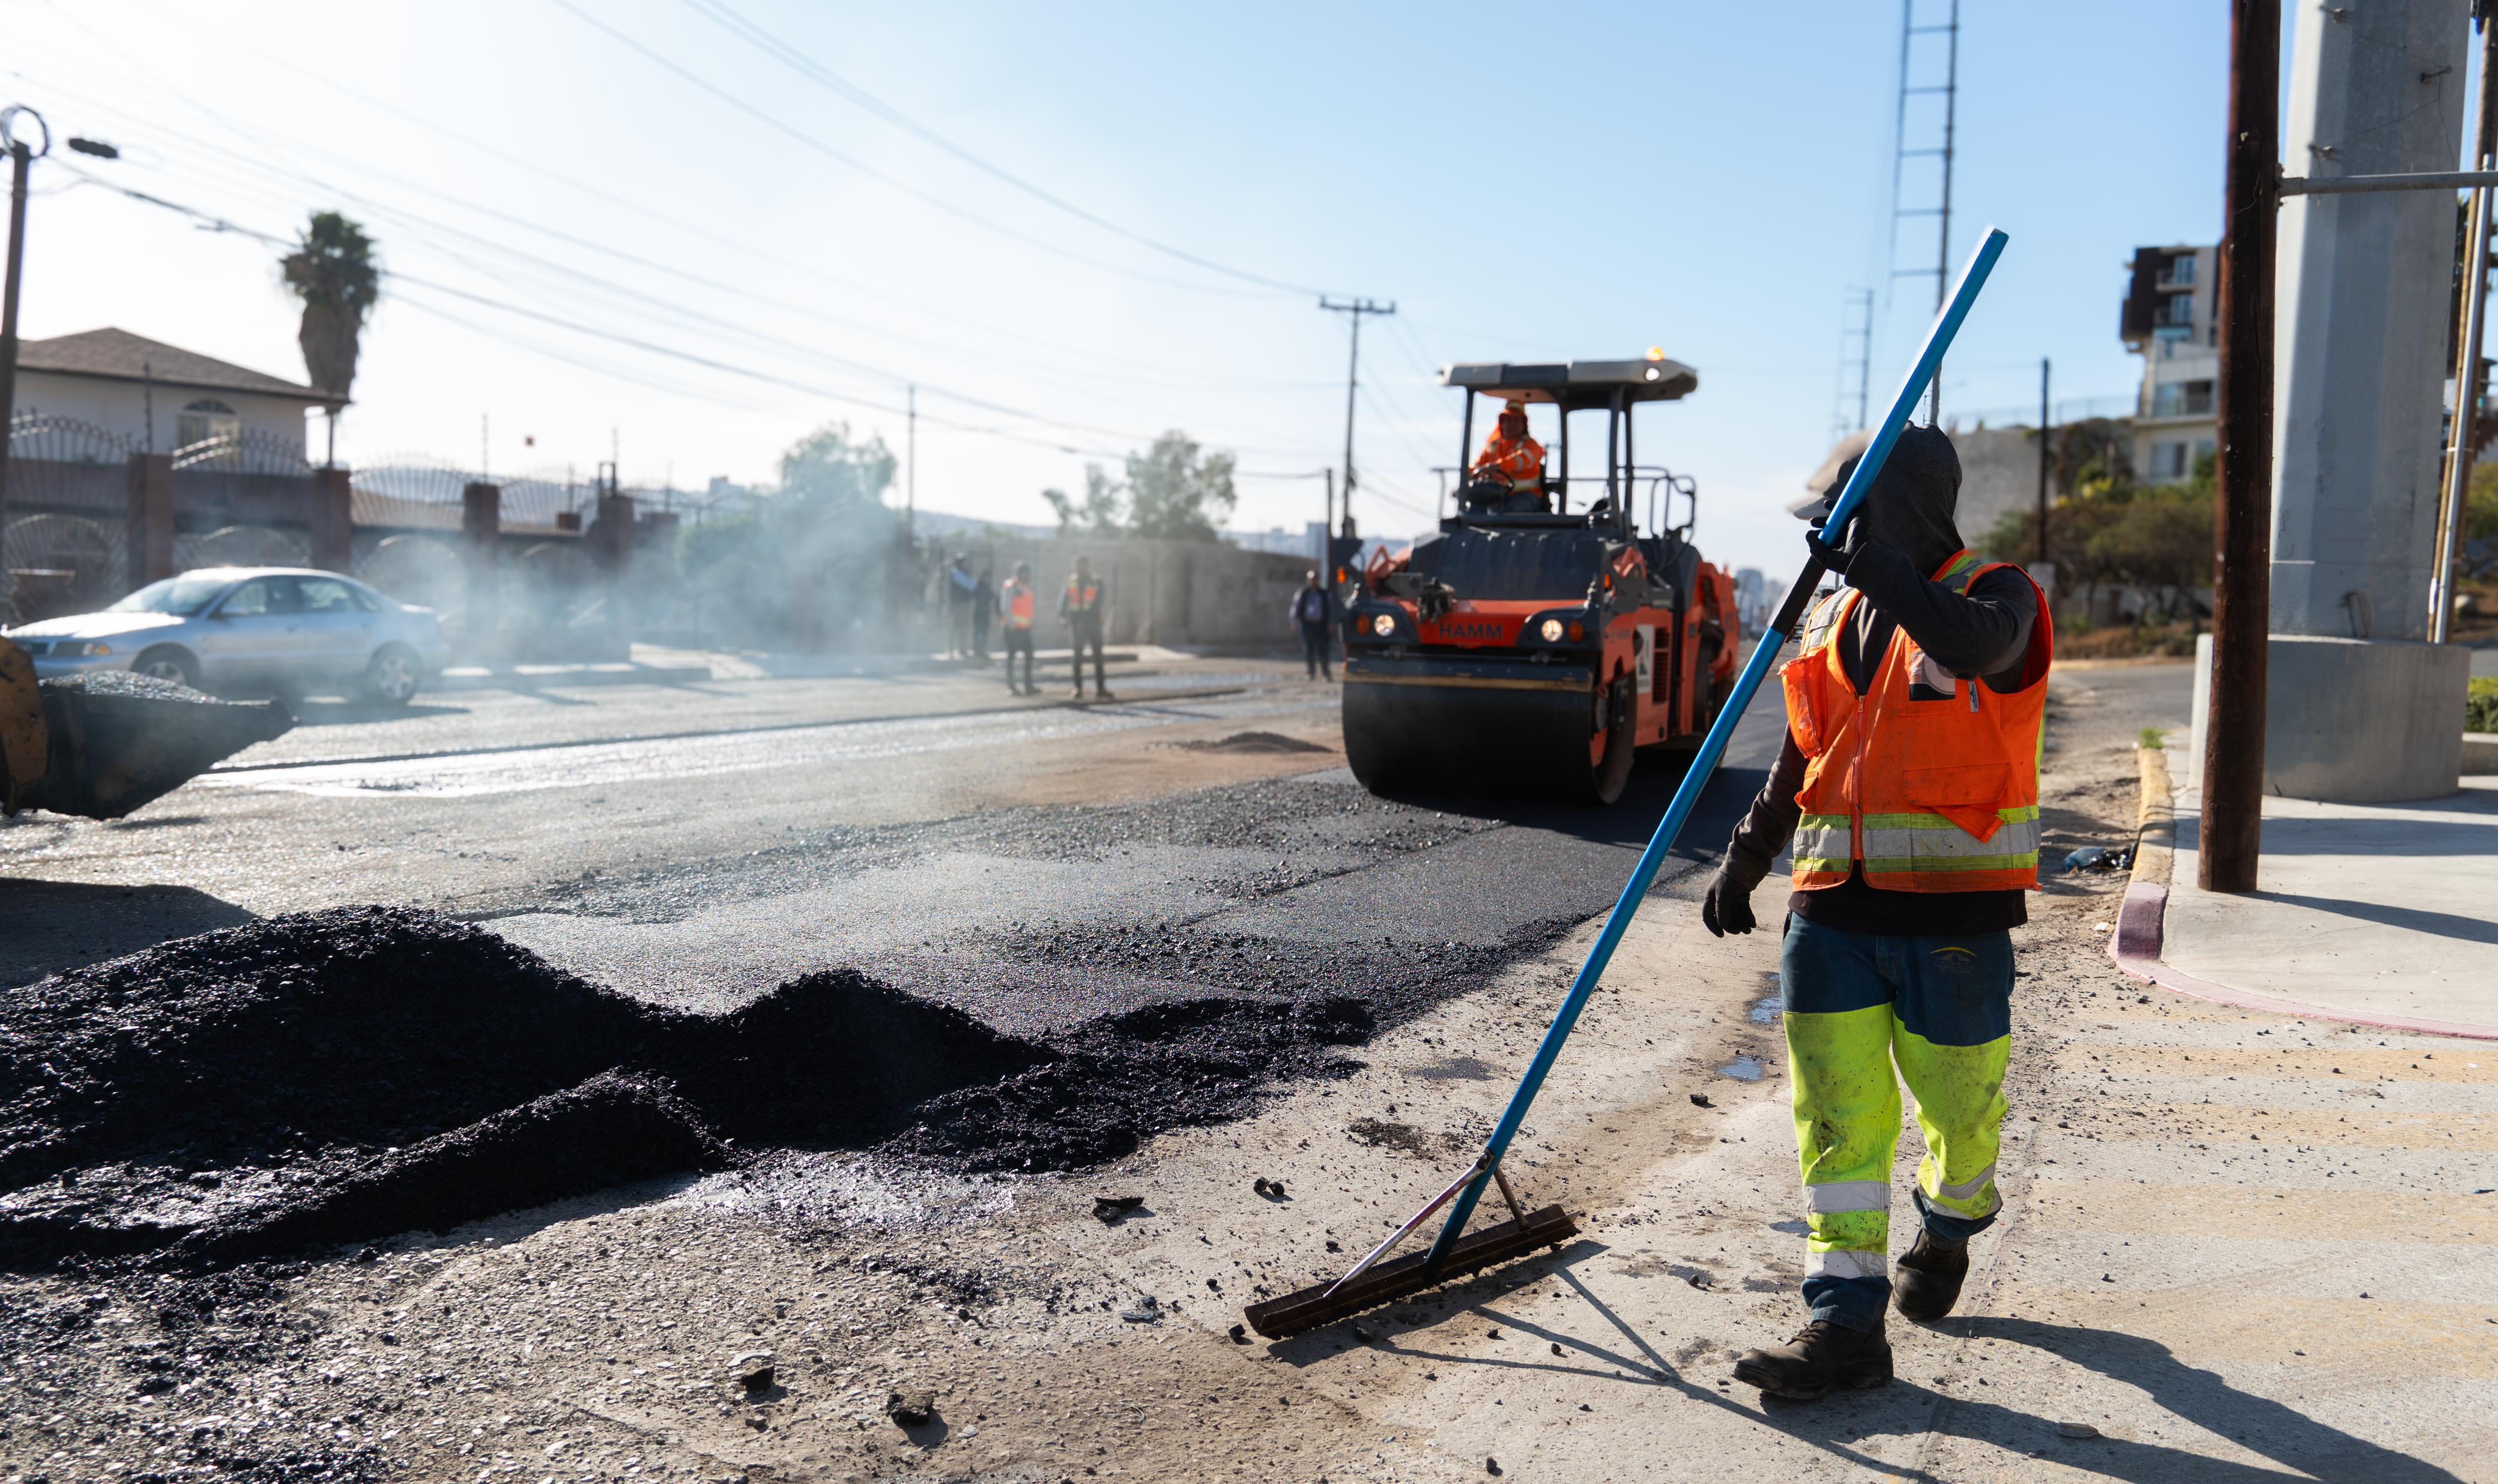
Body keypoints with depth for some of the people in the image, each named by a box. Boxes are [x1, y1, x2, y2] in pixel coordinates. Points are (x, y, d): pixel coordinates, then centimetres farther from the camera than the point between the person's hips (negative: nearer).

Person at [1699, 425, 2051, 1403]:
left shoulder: (1994, 593, -3)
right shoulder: (1835, 618, 14)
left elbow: (1976, 641, -31)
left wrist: (1872, 565, -31)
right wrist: (1744, 862, 22)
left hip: (1953, 914, -4)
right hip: (1834, 907, 5)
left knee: (1958, 1101, 11)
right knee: (1837, 1114, 0)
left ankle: (1947, 1226, 42)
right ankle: (1845, 1323, 3)